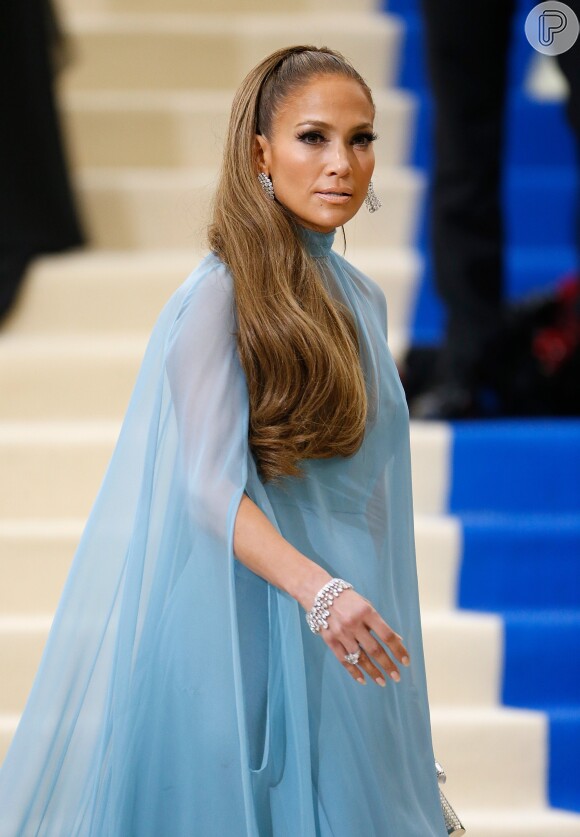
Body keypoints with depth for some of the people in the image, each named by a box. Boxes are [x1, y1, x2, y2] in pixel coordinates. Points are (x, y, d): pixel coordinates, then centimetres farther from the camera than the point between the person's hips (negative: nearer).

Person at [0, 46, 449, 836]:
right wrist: (318, 590, -32)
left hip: (350, 626, 7)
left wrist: (368, 605, 15)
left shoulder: (360, 297, 9)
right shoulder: (220, 298, -12)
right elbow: (209, 488, -19)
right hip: (252, 621, -6)